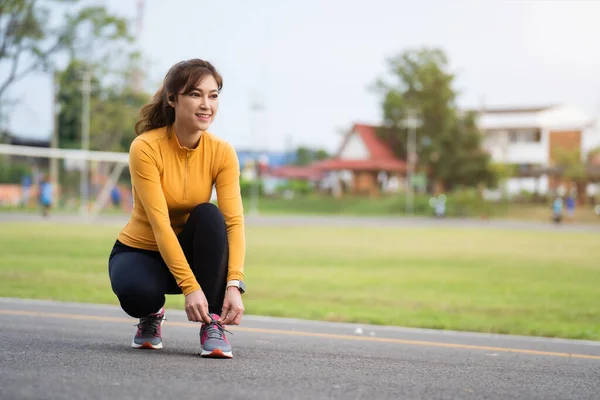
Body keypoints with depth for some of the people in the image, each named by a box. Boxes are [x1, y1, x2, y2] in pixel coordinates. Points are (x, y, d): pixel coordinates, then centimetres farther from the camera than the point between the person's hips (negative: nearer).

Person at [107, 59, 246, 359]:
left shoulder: (221, 152, -12)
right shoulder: (146, 148, -22)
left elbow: (234, 221, -20)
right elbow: (160, 223, -28)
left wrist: (234, 285, -35)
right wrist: (190, 287, -36)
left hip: (188, 251, 3)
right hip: (141, 251, -3)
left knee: (209, 215, -29)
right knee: (137, 293, -37)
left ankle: (213, 325, -19)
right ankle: (151, 315, 3)